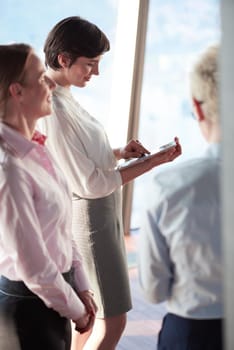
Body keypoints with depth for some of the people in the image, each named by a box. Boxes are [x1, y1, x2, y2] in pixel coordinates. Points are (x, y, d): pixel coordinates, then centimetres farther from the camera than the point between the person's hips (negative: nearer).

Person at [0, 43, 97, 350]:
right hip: (30, 304, -8)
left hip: (53, 293, 8)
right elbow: (33, 267, -23)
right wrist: (75, 309, -9)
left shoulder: (35, 149, 0)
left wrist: (81, 288, 6)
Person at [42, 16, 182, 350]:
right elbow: (91, 184, -24)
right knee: (112, 321, 3)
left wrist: (119, 152, -2)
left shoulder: (62, 96, 1)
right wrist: (154, 161, -19)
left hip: (99, 212, 10)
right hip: (89, 217, -10)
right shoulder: (54, 111, -27)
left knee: (90, 307, 23)